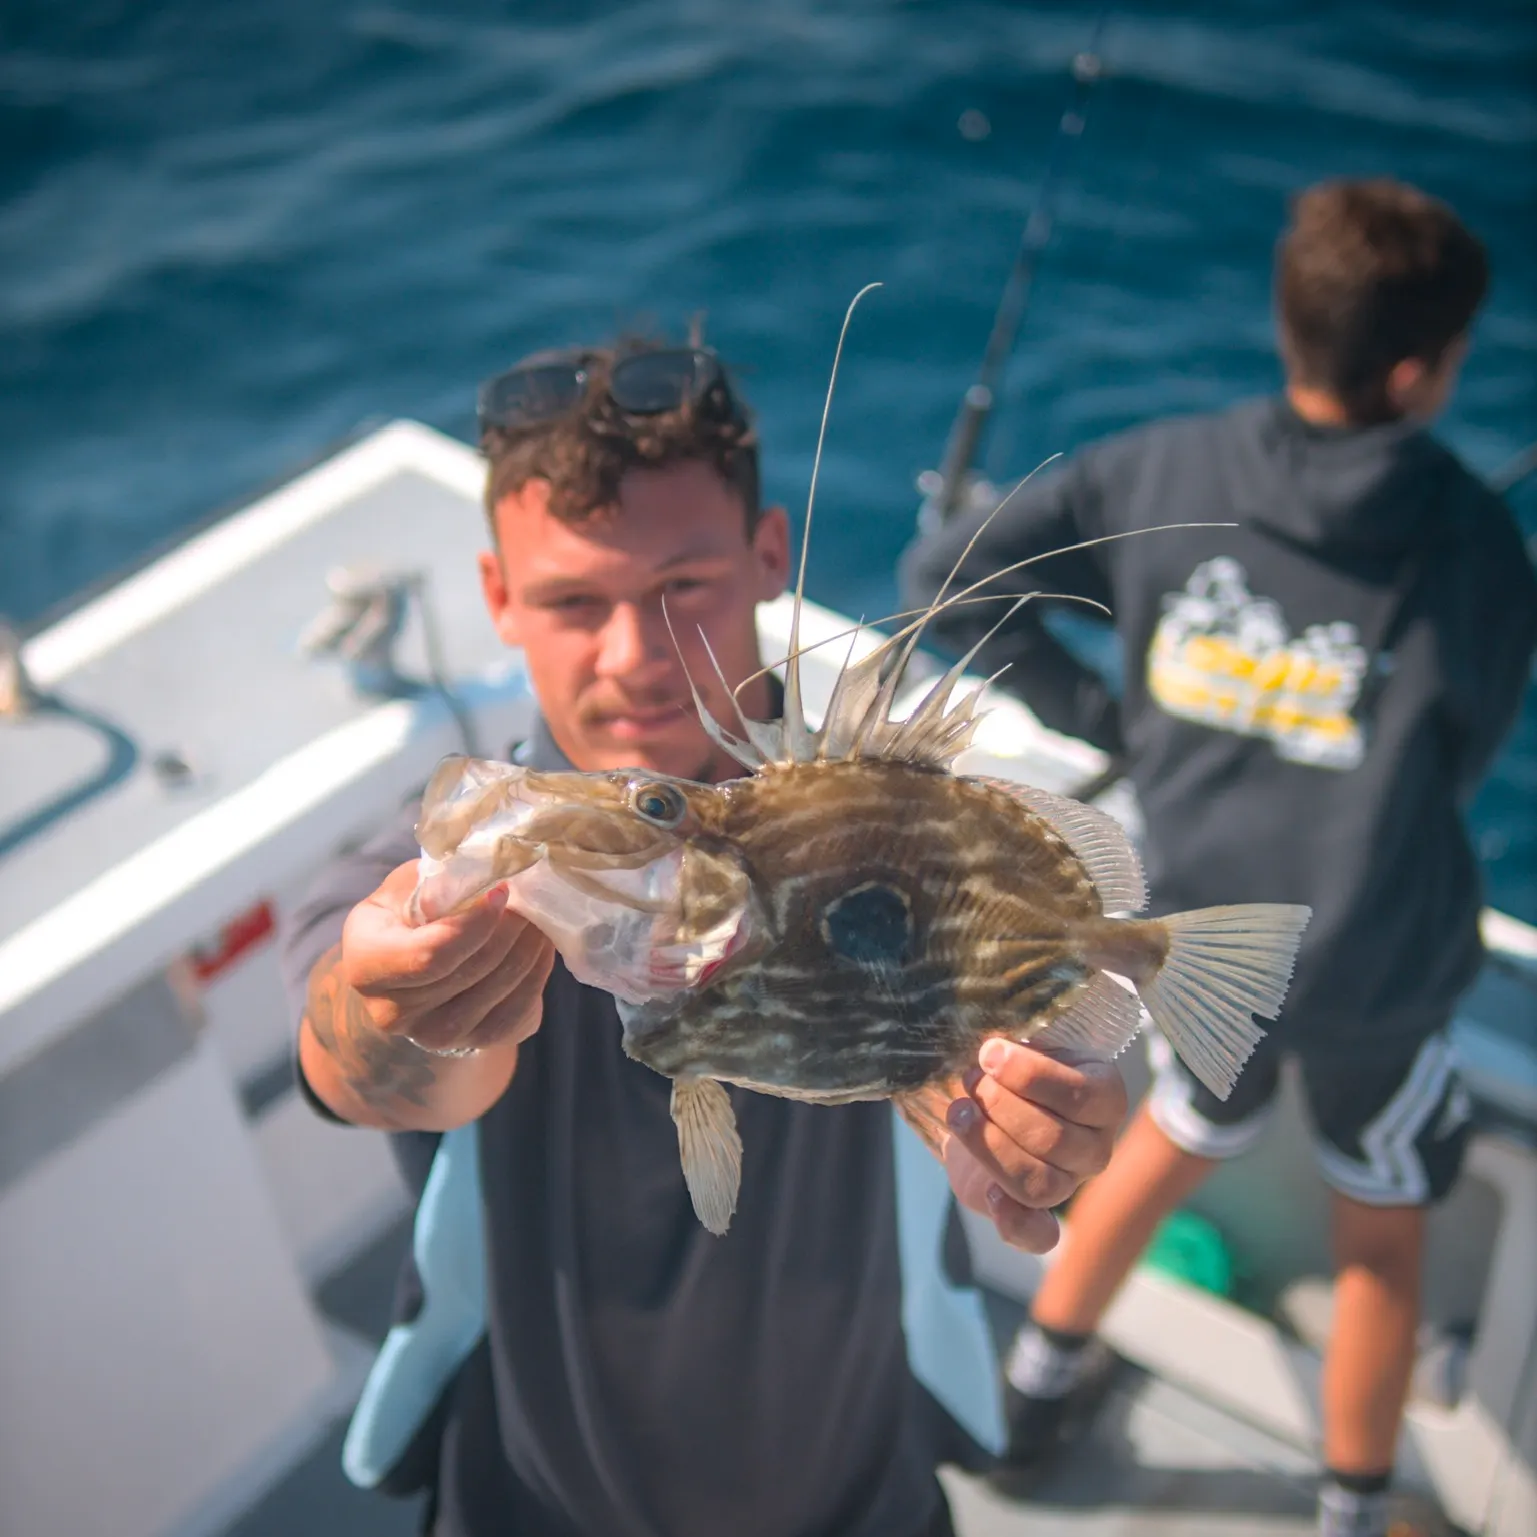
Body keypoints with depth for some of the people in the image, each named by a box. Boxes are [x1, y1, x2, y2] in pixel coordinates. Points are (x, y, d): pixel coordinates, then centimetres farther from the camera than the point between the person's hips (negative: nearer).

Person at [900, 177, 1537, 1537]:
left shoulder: (1162, 471, -11)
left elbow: (944, 576, -7)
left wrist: (1096, 716, 1)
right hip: (1378, 965, -3)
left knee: (1172, 1142, 31)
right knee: (1384, 1237, 22)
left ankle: (1040, 1385, 48)